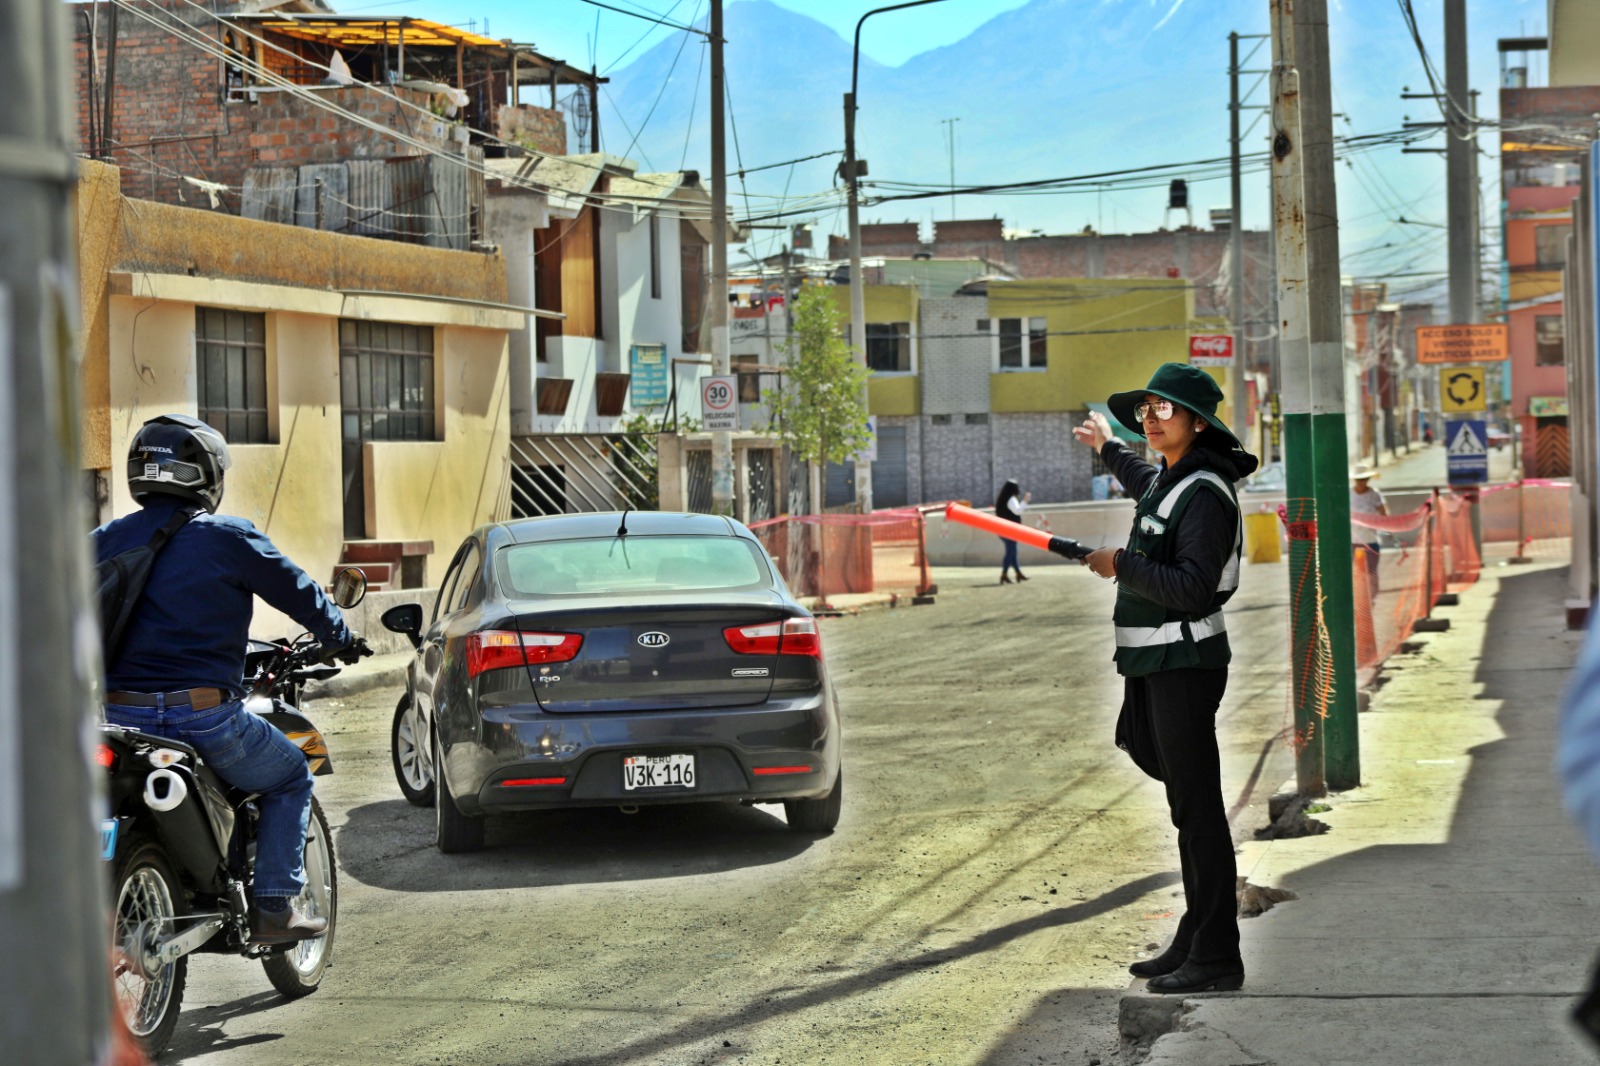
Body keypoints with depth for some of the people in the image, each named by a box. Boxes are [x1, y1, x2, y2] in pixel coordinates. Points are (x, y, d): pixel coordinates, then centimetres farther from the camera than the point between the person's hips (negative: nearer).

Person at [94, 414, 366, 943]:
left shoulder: (103, 541, 8)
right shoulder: (228, 538, -4)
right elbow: (301, 595, 5)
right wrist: (341, 640, 24)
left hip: (119, 716, 4)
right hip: (205, 716, -4)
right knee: (291, 778, 19)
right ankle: (274, 906, 8)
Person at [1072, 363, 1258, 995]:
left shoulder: (1204, 494, -16)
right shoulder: (1166, 480, 14)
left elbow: (1192, 589, -27)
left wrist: (1121, 565, -18)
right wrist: (1108, 449, 56)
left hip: (1185, 666, -10)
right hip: (1157, 665, 10)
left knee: (1198, 812, -8)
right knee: (1186, 808, 15)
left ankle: (1216, 959, -6)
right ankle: (1193, 943, 24)